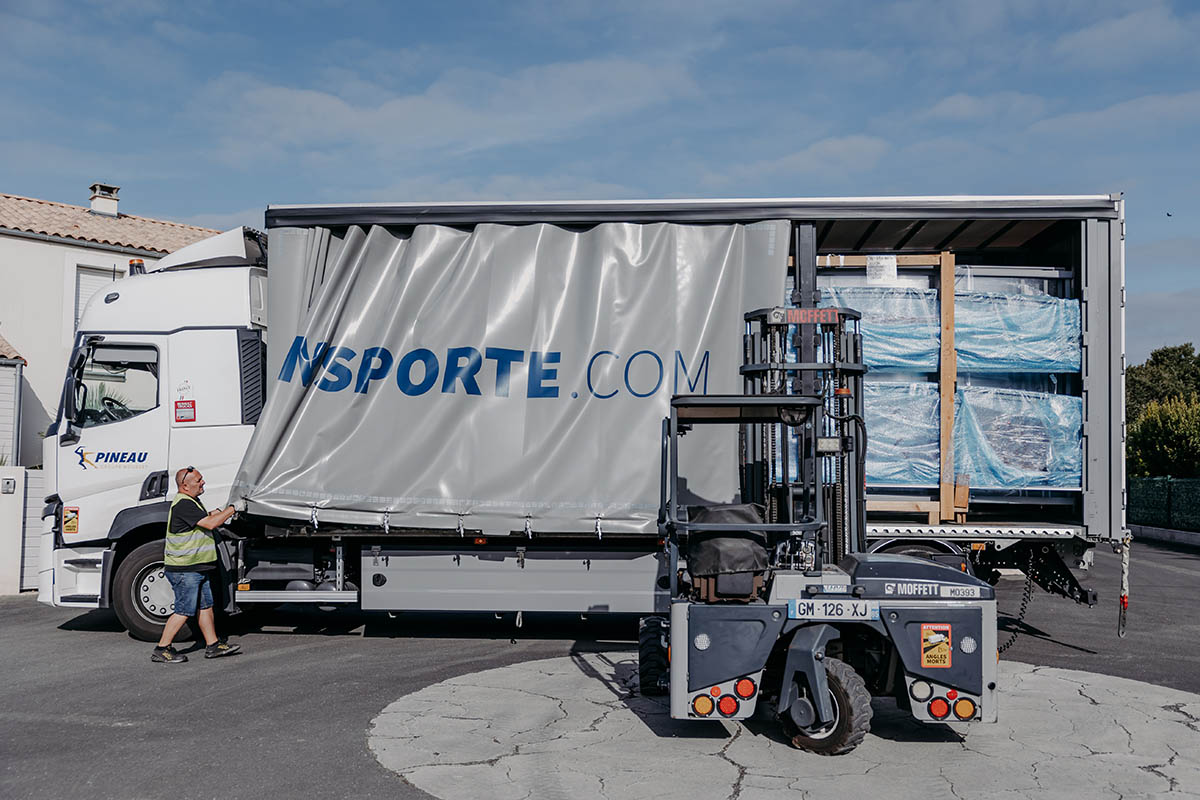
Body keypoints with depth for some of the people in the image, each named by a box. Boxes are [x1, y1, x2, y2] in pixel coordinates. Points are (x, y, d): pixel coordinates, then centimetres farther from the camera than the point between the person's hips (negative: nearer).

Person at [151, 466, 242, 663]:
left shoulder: (192, 501, 14)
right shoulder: (183, 504, -20)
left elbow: (206, 520, 28)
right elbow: (210, 524, -25)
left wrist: (213, 514, 6)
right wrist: (232, 509, -16)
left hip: (198, 568, 10)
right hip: (184, 570, -10)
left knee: (205, 606, 13)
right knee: (184, 610, -4)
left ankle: (213, 645, 21)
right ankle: (161, 650, 5)